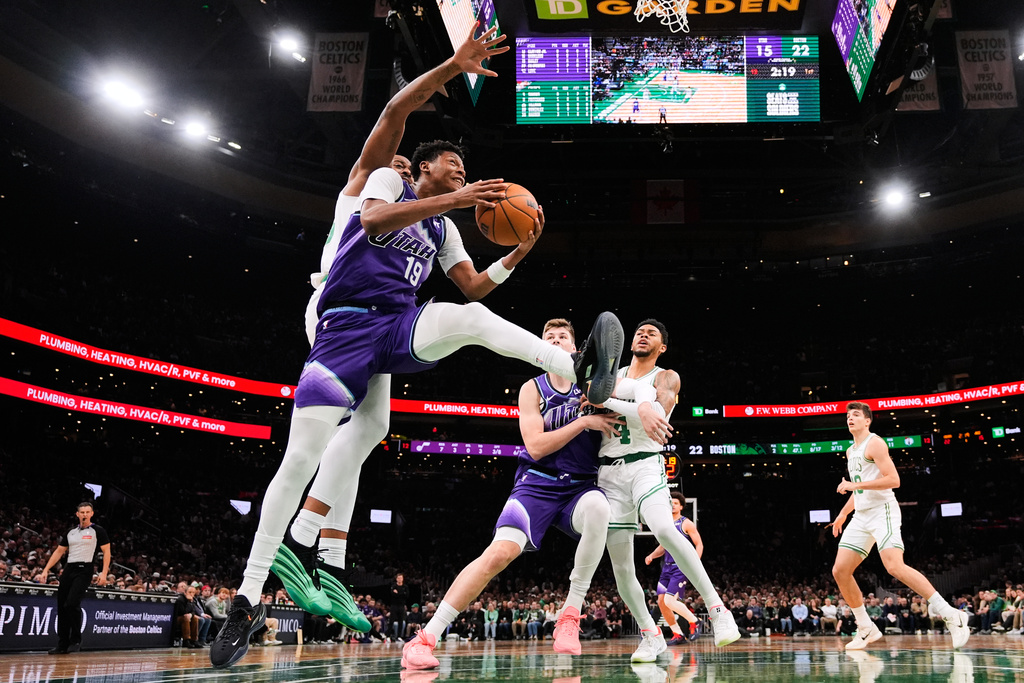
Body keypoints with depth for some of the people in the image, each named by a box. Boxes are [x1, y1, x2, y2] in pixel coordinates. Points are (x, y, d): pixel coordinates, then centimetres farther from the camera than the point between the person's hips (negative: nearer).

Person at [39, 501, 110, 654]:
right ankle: (62, 645, 13)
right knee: (61, 606, 4)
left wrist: (104, 573, -12)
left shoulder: (98, 530, 1)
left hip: (84, 570, -6)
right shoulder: (70, 532, 16)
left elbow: (106, 551, -2)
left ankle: (76, 640, -5)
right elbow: (59, 551, 20)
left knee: (72, 603, -20)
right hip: (69, 569, 6)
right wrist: (46, 570, 11)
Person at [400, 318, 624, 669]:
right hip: (537, 485, -1)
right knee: (499, 553, -23)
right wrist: (584, 421, -14)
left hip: (580, 486, 1)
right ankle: (425, 638, -15)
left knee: (598, 508, -37)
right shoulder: (531, 389, 2)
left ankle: (570, 613, -22)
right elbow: (535, 446, -8)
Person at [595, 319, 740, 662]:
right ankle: (650, 636, 16)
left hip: (645, 464, -4)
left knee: (665, 530, -32)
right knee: (621, 566, 0)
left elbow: (656, 413, -12)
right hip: (609, 471, 4)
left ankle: (717, 609, -21)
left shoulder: (666, 377, 7)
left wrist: (606, 401, -20)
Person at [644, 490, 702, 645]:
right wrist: (652, 556, 6)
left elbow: (699, 544, -5)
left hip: (681, 567, -7)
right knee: (661, 602, 1)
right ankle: (678, 635, 13)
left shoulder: (686, 523, -4)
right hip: (667, 567, 7)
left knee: (670, 601, -17)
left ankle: (694, 622, 4)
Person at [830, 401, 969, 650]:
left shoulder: (874, 443, -6)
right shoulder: (850, 452, 20)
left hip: (882, 511, -9)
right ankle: (866, 629, 11)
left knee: (895, 566, -26)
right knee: (840, 571, 1)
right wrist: (843, 514, 24)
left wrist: (854, 484, -19)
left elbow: (893, 480, -17)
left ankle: (951, 616, -17)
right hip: (862, 516, 9)